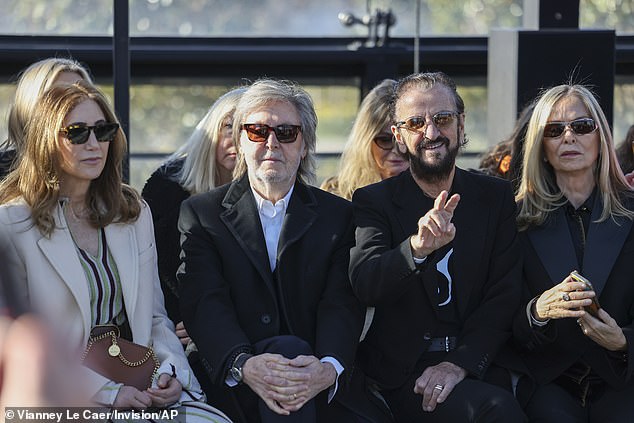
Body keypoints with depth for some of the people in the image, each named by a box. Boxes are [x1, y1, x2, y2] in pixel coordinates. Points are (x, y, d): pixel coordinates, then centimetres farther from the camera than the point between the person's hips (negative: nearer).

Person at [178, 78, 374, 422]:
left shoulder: (338, 216, 13)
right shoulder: (199, 213, 10)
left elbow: (341, 305, -1)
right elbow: (206, 303, -5)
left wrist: (329, 369, -25)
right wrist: (243, 364, -27)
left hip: (318, 390, 1)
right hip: (232, 390, 0)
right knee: (289, 347, -33)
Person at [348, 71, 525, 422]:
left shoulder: (495, 196, 11)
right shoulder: (373, 201, 4)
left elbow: (504, 296, 3)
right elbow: (363, 284, -13)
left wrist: (460, 363, -13)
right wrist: (417, 248, -33)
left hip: (477, 364, 3)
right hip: (401, 375, -3)